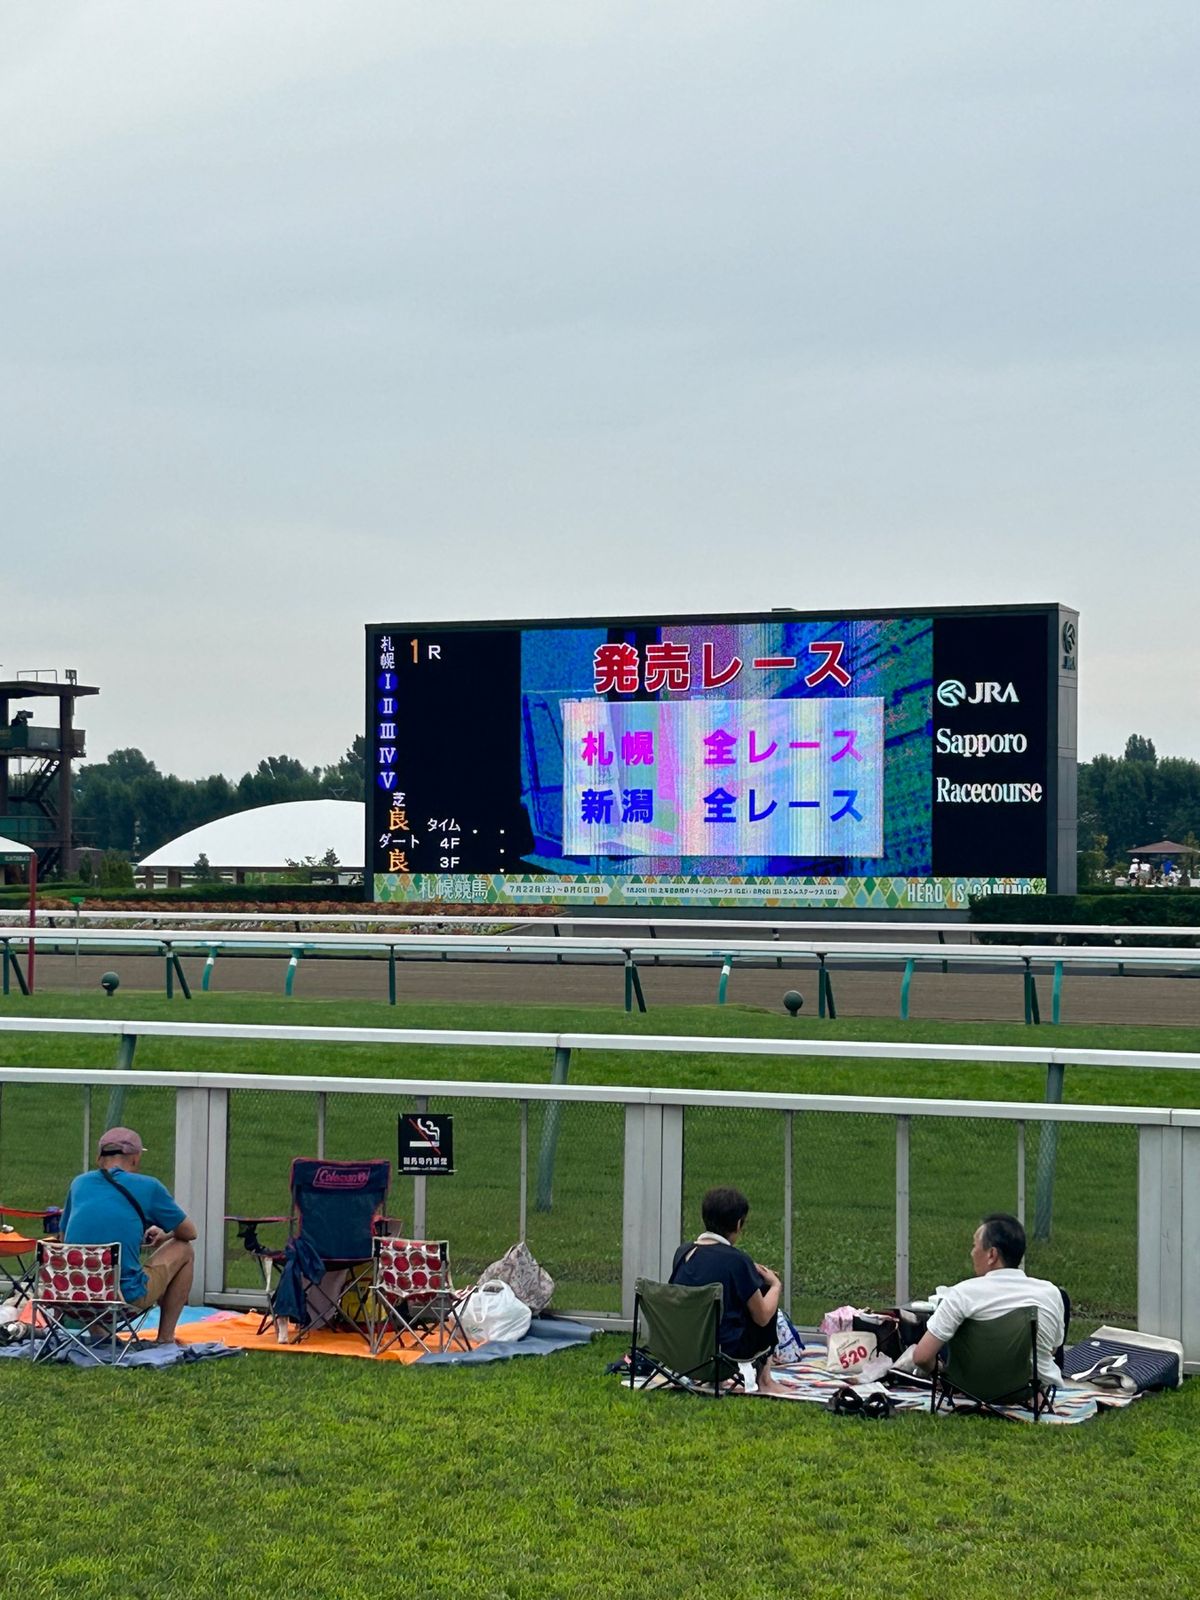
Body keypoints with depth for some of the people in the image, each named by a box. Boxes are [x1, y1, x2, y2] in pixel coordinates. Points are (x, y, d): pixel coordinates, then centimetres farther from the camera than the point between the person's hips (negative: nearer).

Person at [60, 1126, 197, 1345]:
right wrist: (164, 1236, 37)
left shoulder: (79, 1183, 11)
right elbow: (189, 1232, 14)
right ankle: (165, 1338, 20)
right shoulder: (148, 1187, 0)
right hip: (127, 1297, -5)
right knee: (183, 1250, 19)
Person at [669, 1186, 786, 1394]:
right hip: (726, 1349, -6)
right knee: (766, 1290, 16)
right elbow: (762, 1317, -7)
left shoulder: (683, 1252, 0)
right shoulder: (736, 1260, -17)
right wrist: (775, 1285, 10)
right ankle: (763, 1379, 22)